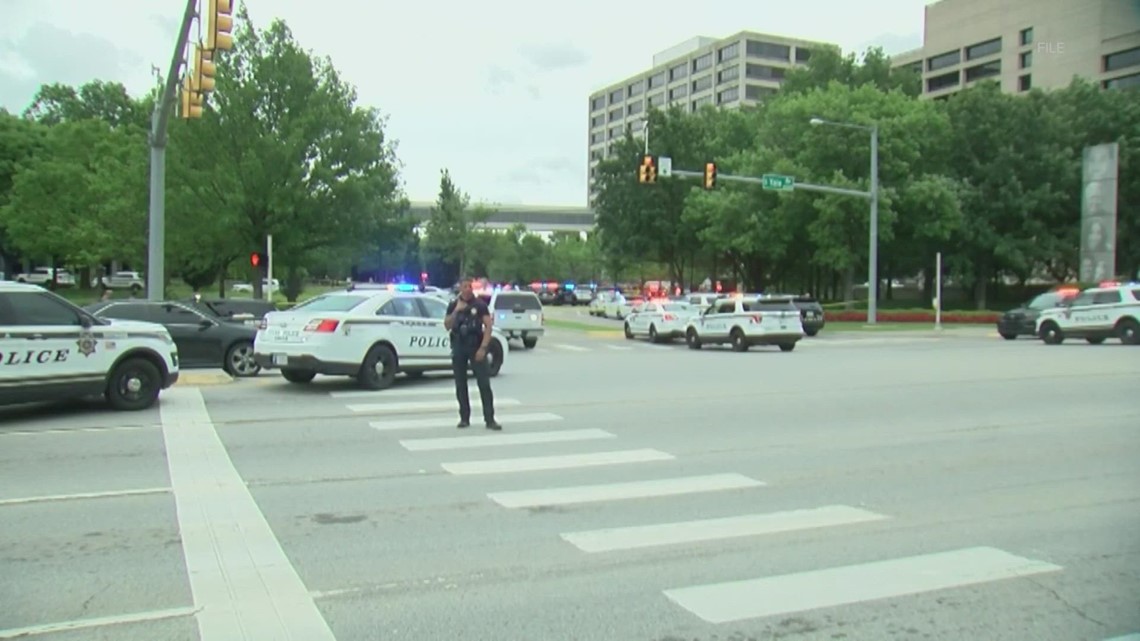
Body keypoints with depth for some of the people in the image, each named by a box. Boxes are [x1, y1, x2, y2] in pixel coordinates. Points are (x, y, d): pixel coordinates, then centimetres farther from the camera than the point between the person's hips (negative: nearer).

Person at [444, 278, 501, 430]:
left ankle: (490, 419, -6)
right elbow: (447, 326, -1)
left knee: (484, 383, -6)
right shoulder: (453, 305, 7)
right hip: (458, 348, 3)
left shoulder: (480, 305, 0)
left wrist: (483, 347, -13)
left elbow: (488, 326, -4)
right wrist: (456, 311, -14)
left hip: (476, 347, -2)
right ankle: (464, 418, 15)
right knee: (460, 384, 6)